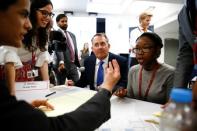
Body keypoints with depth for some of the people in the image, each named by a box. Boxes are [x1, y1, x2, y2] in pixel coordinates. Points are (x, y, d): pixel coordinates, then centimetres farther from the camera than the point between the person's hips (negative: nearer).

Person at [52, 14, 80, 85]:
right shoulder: (56, 34, -7)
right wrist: (61, 62, -35)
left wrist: (78, 63, 16)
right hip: (62, 65, -6)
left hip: (73, 65, 6)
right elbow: (58, 49, -20)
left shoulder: (72, 35, 17)